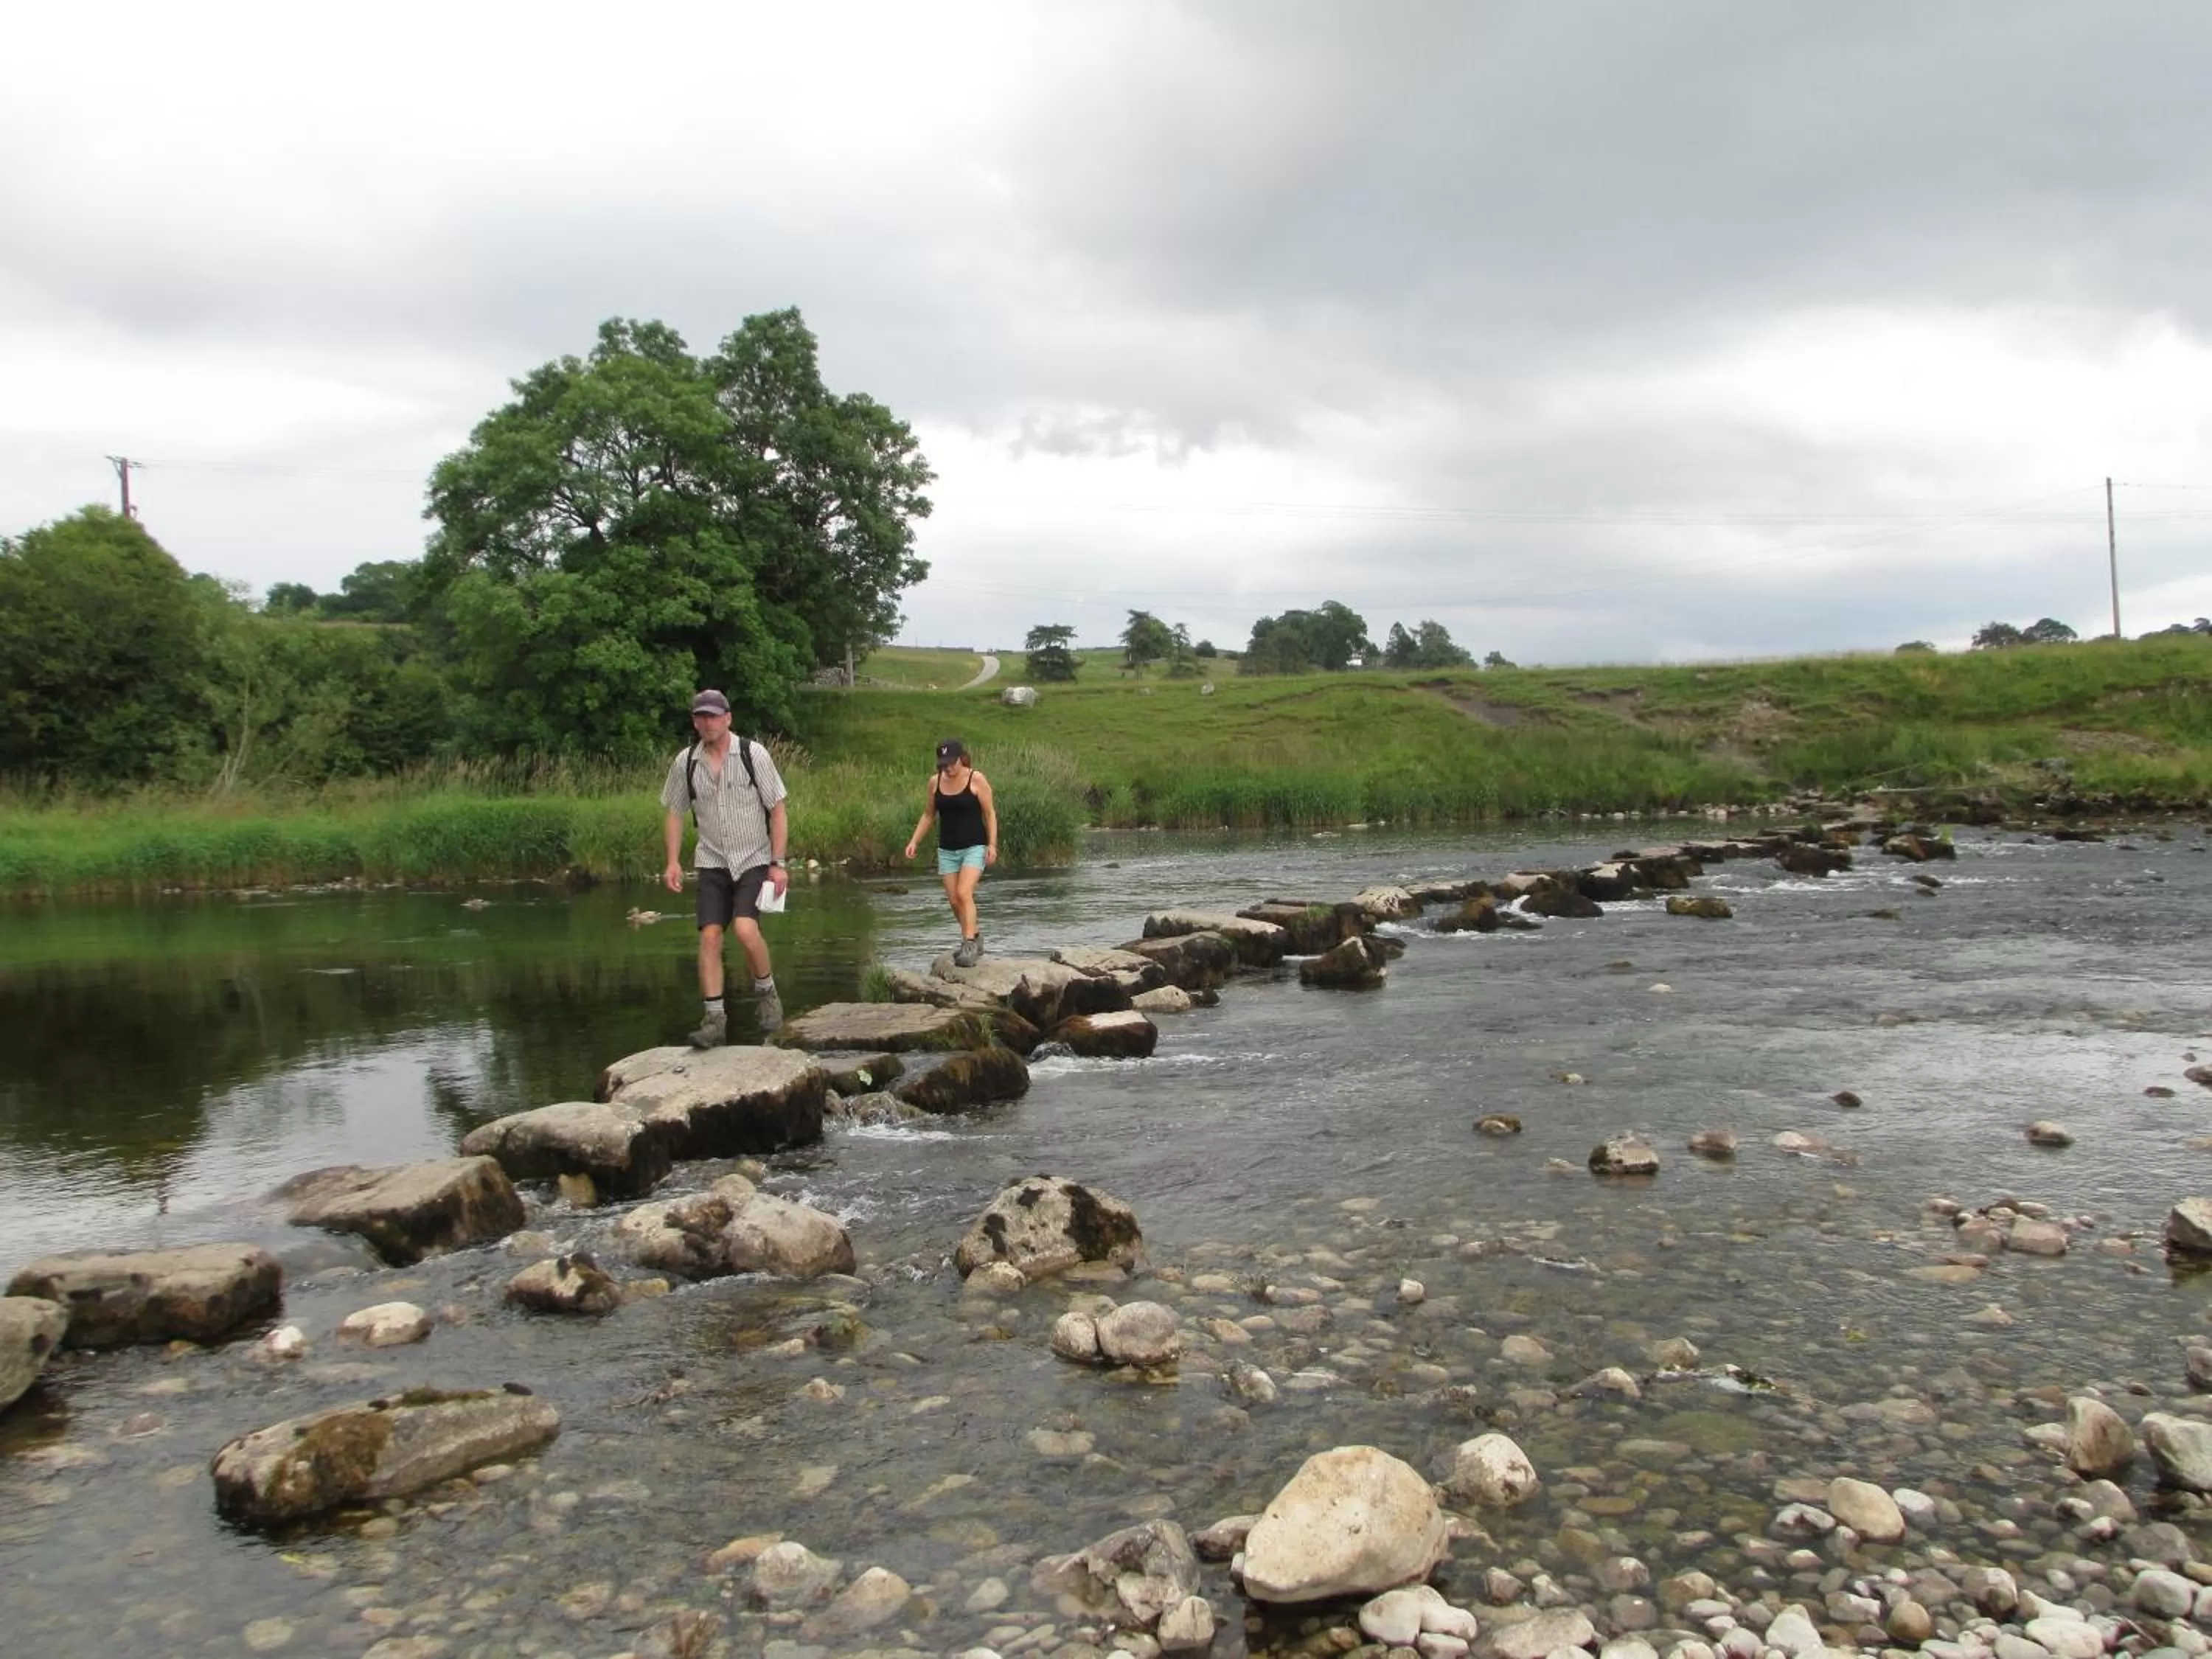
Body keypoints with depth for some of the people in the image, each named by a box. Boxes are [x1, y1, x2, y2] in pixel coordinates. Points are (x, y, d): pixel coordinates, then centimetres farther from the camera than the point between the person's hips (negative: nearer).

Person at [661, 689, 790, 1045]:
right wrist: (673, 862, 5)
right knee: (709, 936, -7)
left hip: (754, 860, -3)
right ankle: (715, 1019, -1)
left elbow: (777, 810, -5)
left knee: (745, 928, -21)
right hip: (712, 863, 3)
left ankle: (766, 992, 4)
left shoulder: (753, 754, -8)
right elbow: (675, 812, 13)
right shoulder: (685, 762, 1)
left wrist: (778, 863, -9)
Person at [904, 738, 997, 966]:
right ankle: (974, 936, 24)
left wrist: (992, 845, -13)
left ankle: (969, 945, -20)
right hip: (947, 850, 5)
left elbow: (990, 814, -6)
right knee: (953, 900, 5)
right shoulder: (935, 781, 4)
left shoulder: (976, 780, -9)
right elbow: (928, 815, 13)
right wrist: (914, 841, 4)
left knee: (964, 893, -21)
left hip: (974, 847, -5)